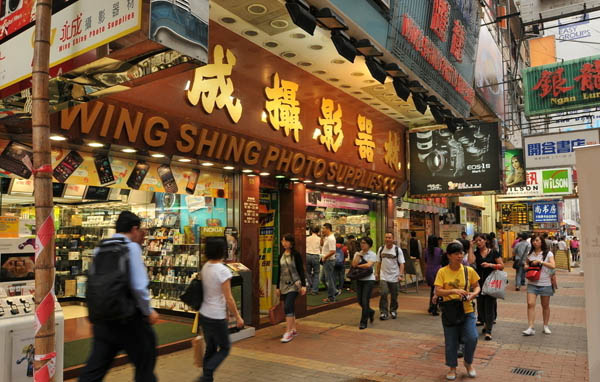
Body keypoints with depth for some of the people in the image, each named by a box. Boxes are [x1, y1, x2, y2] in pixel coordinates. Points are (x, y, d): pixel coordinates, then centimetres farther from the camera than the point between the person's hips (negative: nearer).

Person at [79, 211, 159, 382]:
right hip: (129, 318, -6)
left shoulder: (100, 249, 7)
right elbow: (139, 286, -20)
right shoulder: (132, 247, -12)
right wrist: (149, 311, -6)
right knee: (145, 367, 12)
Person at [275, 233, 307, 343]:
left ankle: (288, 332, -12)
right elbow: (279, 271, 14)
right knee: (290, 308, 11)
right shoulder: (281, 256, 9)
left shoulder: (296, 255, -7)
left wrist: (303, 285, -12)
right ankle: (293, 329, 23)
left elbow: (301, 270, -7)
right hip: (284, 285, 6)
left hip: (294, 284, -6)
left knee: (288, 307, -15)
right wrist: (277, 287, 15)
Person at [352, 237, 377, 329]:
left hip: (369, 279, -5)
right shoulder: (357, 253, 10)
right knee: (360, 301, 8)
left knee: (365, 301, -8)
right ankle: (371, 312, 37)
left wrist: (358, 266, -7)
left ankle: (363, 322, 2)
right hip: (359, 279, 5)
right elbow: (354, 264, -5)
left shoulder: (372, 255, -2)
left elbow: (368, 265, -18)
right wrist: (358, 255, -7)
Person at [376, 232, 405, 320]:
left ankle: (393, 311, 28)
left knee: (394, 296, 8)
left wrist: (401, 275, -13)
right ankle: (383, 312, -2)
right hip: (383, 276, 1)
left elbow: (401, 264, -5)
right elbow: (378, 263, 13)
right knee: (383, 293, -11)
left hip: (394, 277, -1)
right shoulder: (381, 249, 6)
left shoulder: (397, 250, -3)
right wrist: (376, 273, 9)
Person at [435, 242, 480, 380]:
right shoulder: (442, 272, -9)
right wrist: (453, 291, -28)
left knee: (472, 338, -10)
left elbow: (476, 287, 7)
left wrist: (473, 294, -14)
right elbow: (437, 291, -14)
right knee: (451, 341, 8)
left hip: (467, 310, 1)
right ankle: (452, 368, 31)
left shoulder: (469, 270, -4)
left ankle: (468, 363, 21)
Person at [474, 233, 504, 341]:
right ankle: (486, 323, 35)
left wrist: (490, 265, -16)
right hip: (479, 282, 4)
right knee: (480, 305, 10)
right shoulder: (476, 253, 6)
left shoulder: (493, 252, -1)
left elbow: (501, 266, -2)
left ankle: (488, 331, 1)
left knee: (489, 306, -4)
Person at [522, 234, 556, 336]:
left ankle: (545, 326, 27)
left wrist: (540, 262, -21)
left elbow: (553, 266, -16)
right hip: (532, 283, 2)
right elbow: (526, 265, 21)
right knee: (530, 304, -9)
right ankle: (531, 328, -8)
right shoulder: (530, 254, 8)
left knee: (545, 305, 10)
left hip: (545, 283, -2)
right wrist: (527, 267, -1)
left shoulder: (548, 253, -2)